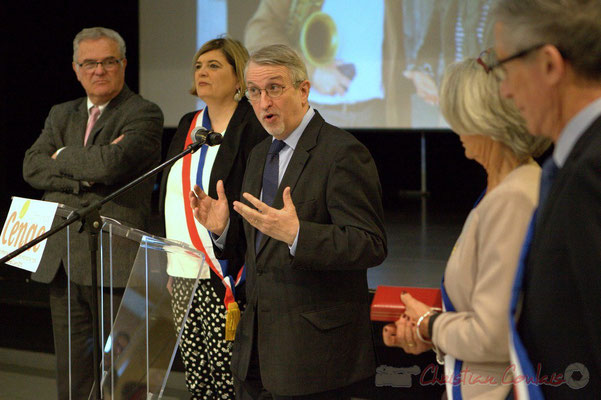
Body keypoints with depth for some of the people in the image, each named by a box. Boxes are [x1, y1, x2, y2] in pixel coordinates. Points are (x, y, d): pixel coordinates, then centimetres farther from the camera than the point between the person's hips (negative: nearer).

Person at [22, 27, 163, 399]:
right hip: (62, 262, 7)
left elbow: (113, 163, -20)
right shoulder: (61, 115, 18)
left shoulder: (144, 114, -3)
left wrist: (62, 157, -3)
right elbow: (32, 167, 3)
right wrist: (83, 175, -12)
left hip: (114, 262, -6)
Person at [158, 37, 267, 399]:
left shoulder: (254, 127, -8)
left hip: (224, 280, -7)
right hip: (183, 276, 7)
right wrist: (167, 267, 15)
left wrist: (239, 283, -17)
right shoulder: (189, 125, 15)